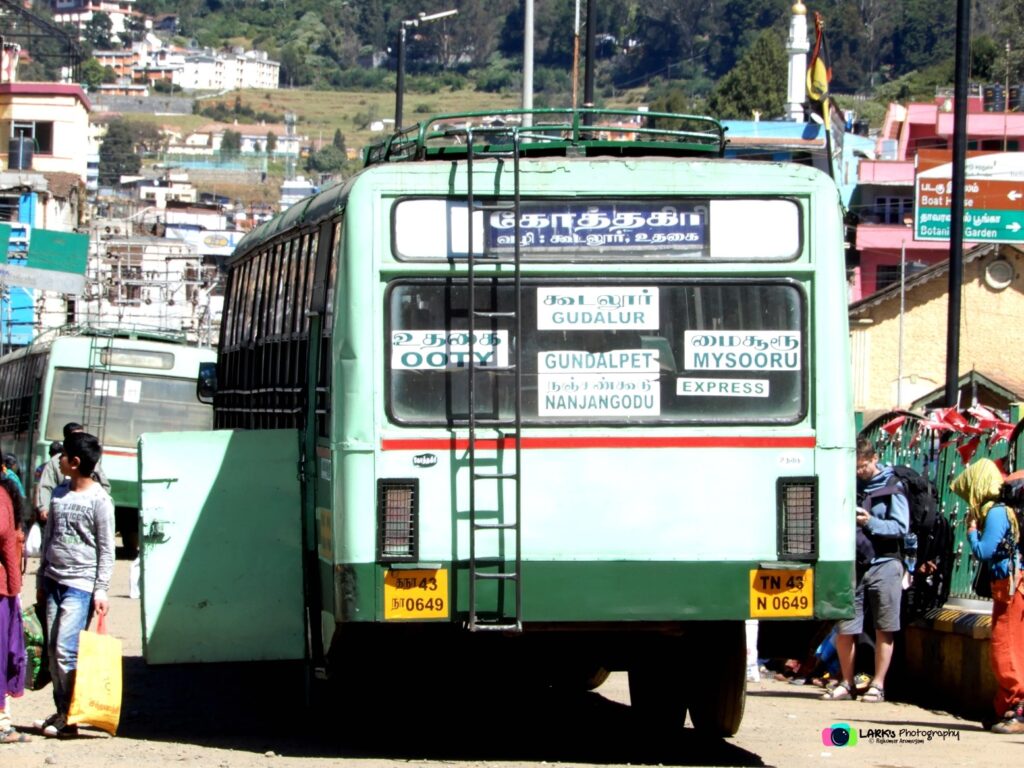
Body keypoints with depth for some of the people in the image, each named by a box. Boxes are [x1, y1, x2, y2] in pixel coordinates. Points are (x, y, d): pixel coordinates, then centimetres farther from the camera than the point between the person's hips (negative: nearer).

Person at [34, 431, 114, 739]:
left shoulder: (99, 500, -8)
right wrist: (41, 580, 19)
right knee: (53, 649, 5)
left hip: (80, 584, -7)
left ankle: (69, 717, -8)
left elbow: (107, 549, -7)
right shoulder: (59, 494, 12)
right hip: (53, 581, 7)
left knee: (66, 650, -13)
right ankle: (60, 711, 11)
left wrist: (101, 590, -11)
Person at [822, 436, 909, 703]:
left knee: (884, 630, 1)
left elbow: (901, 527, -6)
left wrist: (870, 523, -18)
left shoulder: (891, 486, -1)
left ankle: (878, 684, 7)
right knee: (844, 628, 1)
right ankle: (847, 683, 14)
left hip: (884, 564, -3)